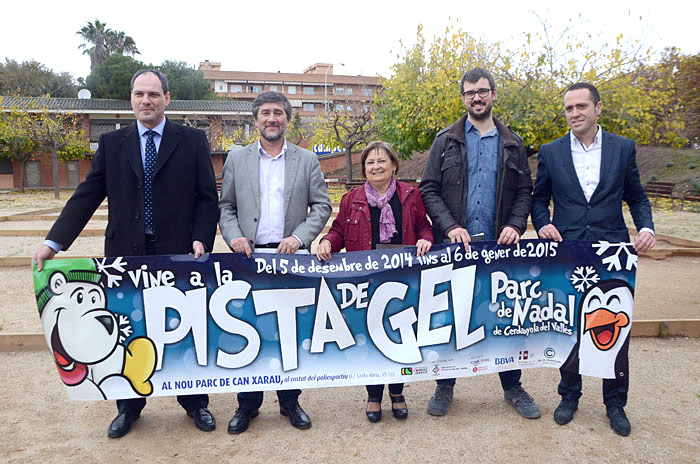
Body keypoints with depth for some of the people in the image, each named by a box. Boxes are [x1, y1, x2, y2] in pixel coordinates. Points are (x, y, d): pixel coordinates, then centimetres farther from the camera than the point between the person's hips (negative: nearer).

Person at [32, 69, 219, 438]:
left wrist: (201, 239, -13)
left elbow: (207, 196, 1)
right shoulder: (111, 143, 8)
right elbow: (87, 195, 6)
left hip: (179, 254, -1)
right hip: (127, 254, 2)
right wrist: (54, 242, -1)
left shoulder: (192, 141, 3)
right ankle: (129, 406, 29)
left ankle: (195, 403, 26)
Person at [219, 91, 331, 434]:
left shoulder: (307, 160, 7)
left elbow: (321, 206, 4)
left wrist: (299, 237, -10)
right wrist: (233, 236, -8)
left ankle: (289, 401, 23)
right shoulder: (236, 159, 9)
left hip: (291, 257, 0)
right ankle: (248, 404, 20)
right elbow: (225, 206, 10)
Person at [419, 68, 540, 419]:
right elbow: (429, 189, 1)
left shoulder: (512, 144, 11)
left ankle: (512, 386, 23)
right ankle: (445, 386, 21)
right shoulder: (446, 140, 6)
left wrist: (515, 225, -7)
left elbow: (524, 191, 11)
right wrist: (450, 226, -12)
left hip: (499, 245, 1)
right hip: (454, 245, -1)